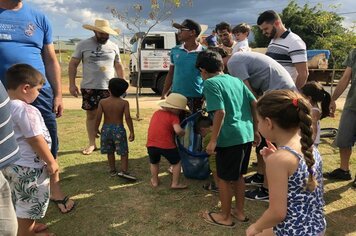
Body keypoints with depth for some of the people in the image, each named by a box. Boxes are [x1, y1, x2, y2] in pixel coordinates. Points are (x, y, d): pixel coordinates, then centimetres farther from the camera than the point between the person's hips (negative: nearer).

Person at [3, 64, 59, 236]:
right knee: (28, 205, 8)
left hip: (13, 164, 10)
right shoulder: (26, 110, -25)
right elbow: (35, 140, -23)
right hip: (29, 167, -10)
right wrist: (51, 162, -13)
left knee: (21, 203, 27)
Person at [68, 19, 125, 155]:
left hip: (109, 87, 2)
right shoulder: (83, 45, 0)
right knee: (91, 115, 6)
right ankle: (91, 144, 17)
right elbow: (72, 64, 2)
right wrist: (72, 84, -5)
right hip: (89, 87, -1)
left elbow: (119, 66, 16)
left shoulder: (113, 47, 7)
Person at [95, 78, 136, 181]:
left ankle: (112, 170, 28)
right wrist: (132, 132, -7)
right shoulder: (124, 103, -8)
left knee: (110, 152, 18)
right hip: (119, 129, -3)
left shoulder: (102, 102, -4)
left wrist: (96, 129, 8)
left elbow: (98, 117, -5)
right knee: (124, 152, 7)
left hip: (106, 129, 3)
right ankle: (124, 171, -4)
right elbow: (127, 118, -13)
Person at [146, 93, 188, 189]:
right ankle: (175, 183, 16)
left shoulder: (156, 113, 12)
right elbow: (178, 130, -22)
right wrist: (183, 133, -1)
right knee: (176, 162, 16)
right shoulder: (173, 116, -8)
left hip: (151, 144, 5)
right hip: (166, 145, -5)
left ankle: (154, 181, 36)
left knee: (154, 163, 29)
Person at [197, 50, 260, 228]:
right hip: (246, 135, 7)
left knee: (224, 178, 11)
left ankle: (225, 217, 25)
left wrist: (213, 140, -15)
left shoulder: (210, 83, -7)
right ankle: (240, 211, 36)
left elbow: (220, 112, -19)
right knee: (238, 176, 22)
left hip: (229, 138, -7)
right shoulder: (236, 80, 13)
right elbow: (254, 104, 11)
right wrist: (255, 130, 19)